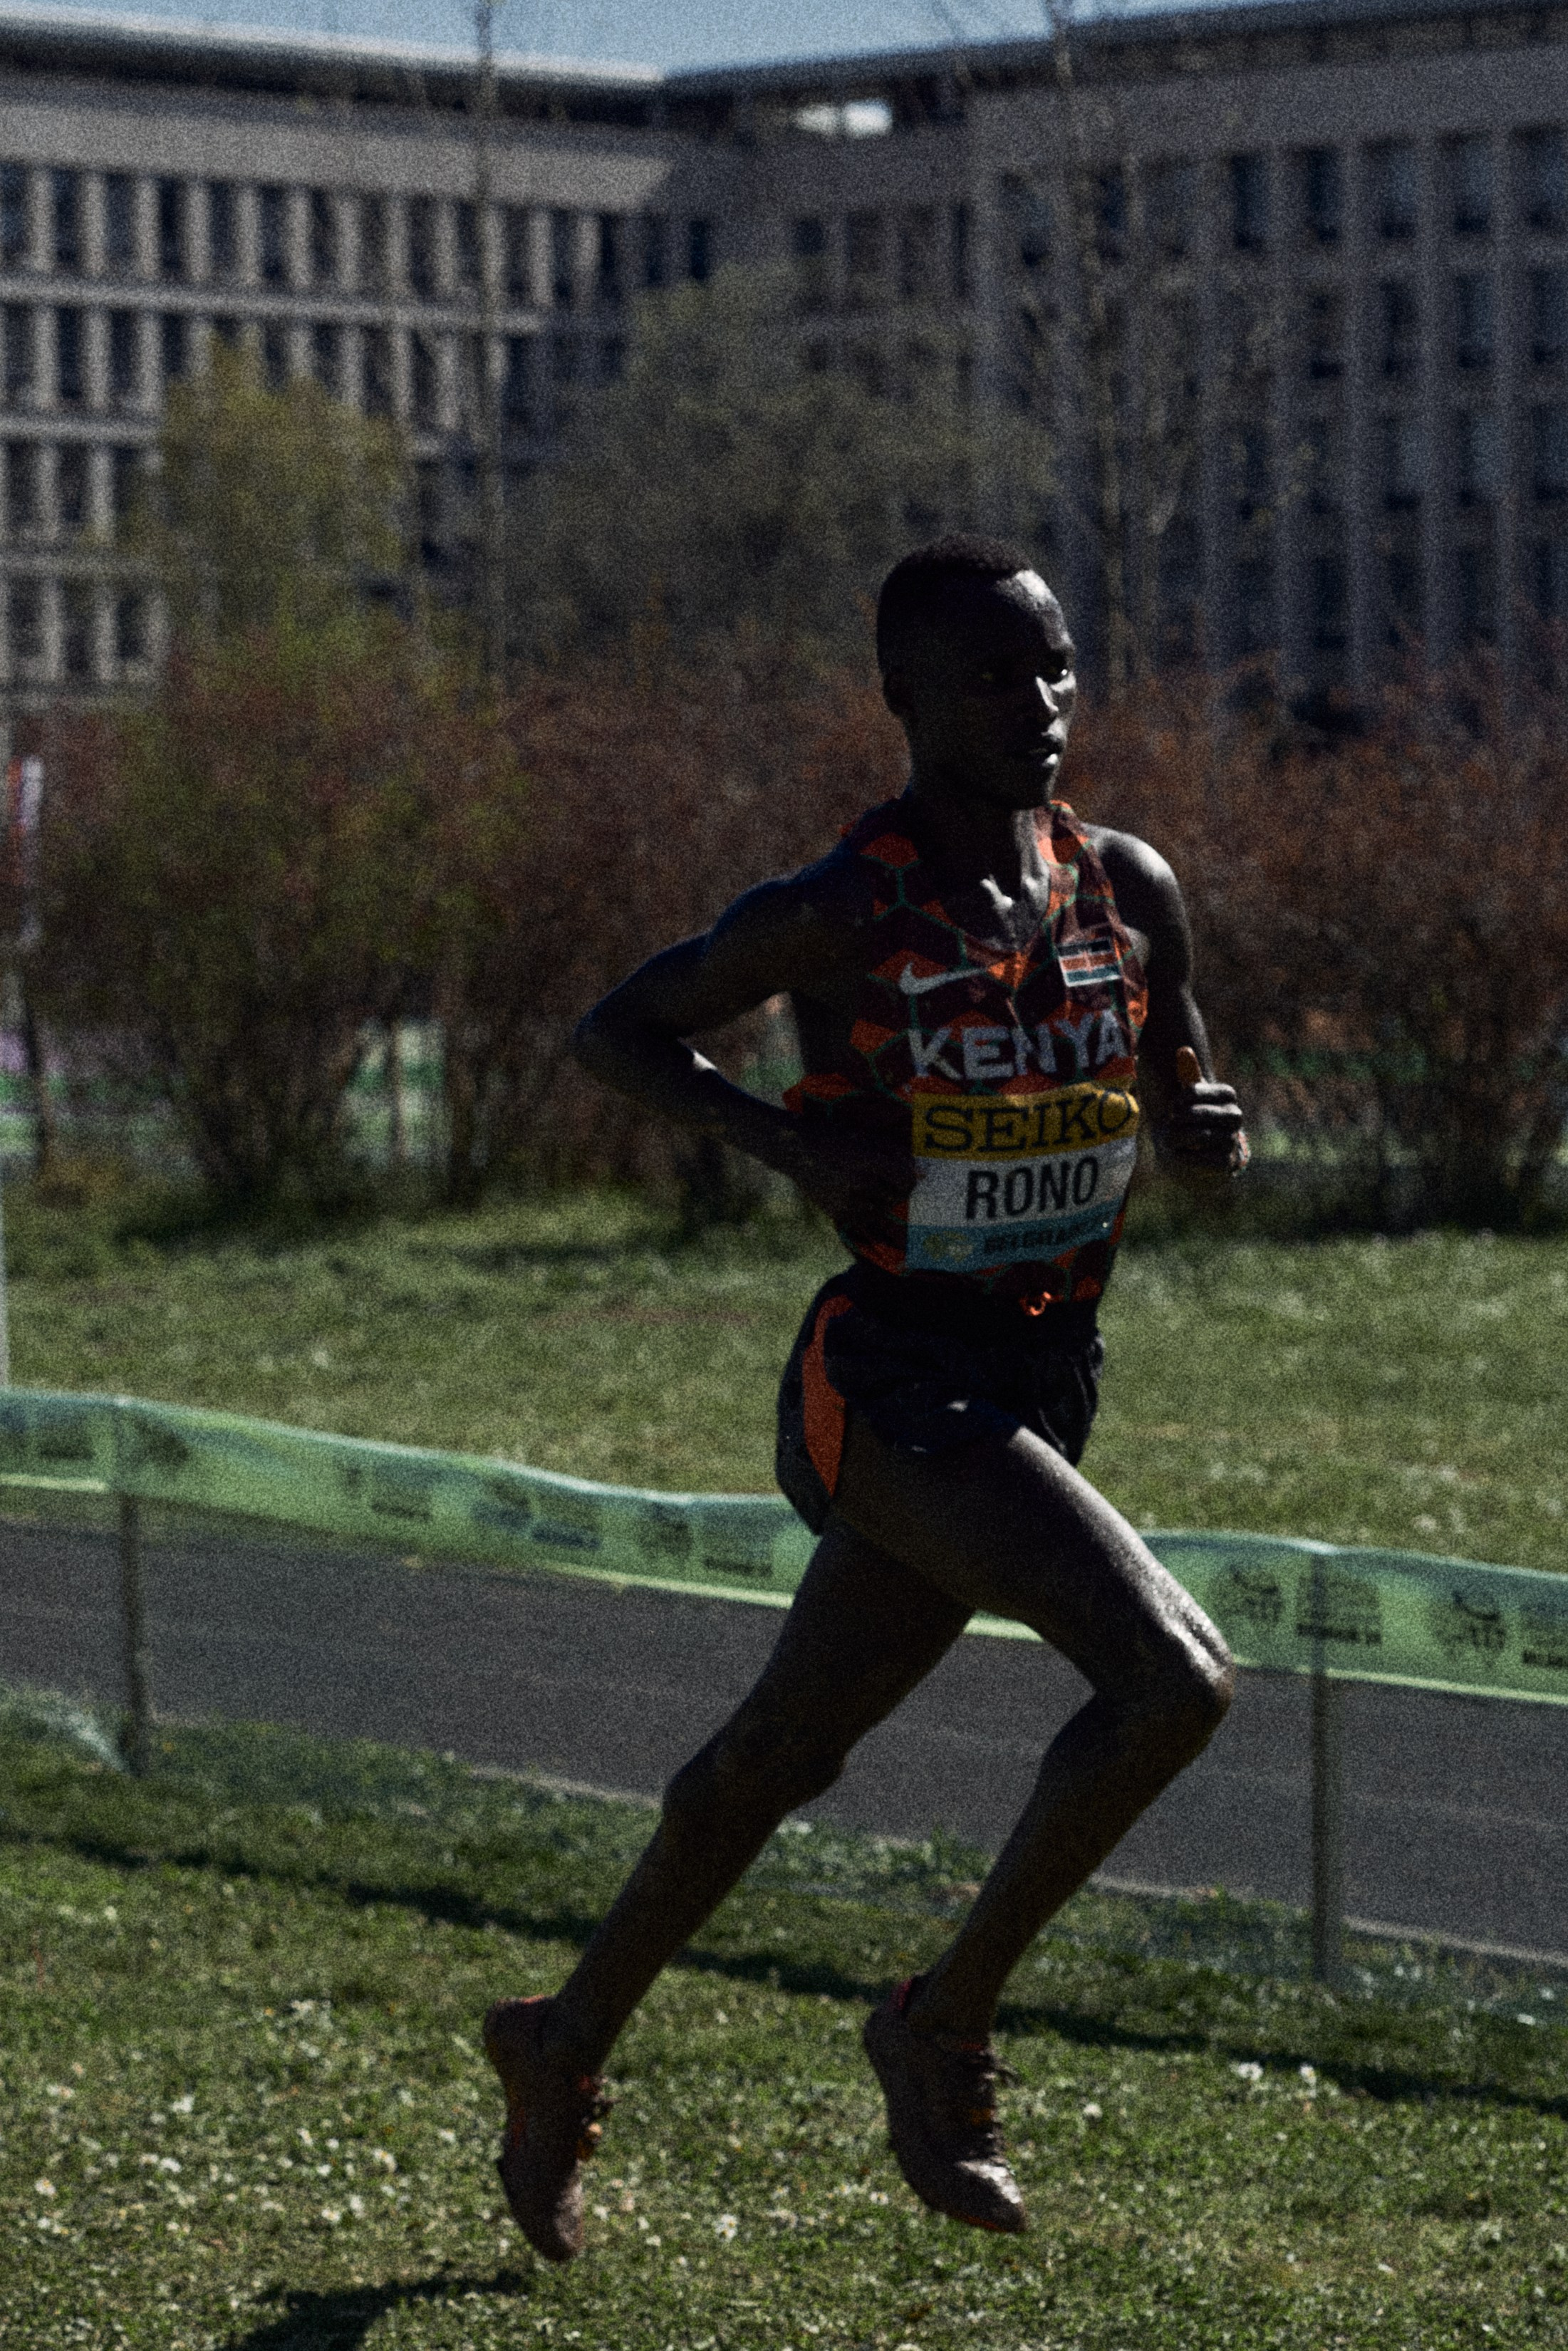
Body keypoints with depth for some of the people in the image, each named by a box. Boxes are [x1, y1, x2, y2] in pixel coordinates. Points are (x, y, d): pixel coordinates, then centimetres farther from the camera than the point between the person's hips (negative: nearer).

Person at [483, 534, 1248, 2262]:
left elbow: (1178, 1114, 18)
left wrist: (1211, 1132, -6)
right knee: (1170, 1677, -23)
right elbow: (616, 1033, -1)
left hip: (1036, 1382, 7)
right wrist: (787, 1140, -16)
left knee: (782, 1753, 19)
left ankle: (564, 2049, 39)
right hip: (891, 1379, -7)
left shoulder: (1128, 891, 6)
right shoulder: (840, 917, -11)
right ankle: (944, 2025, -7)